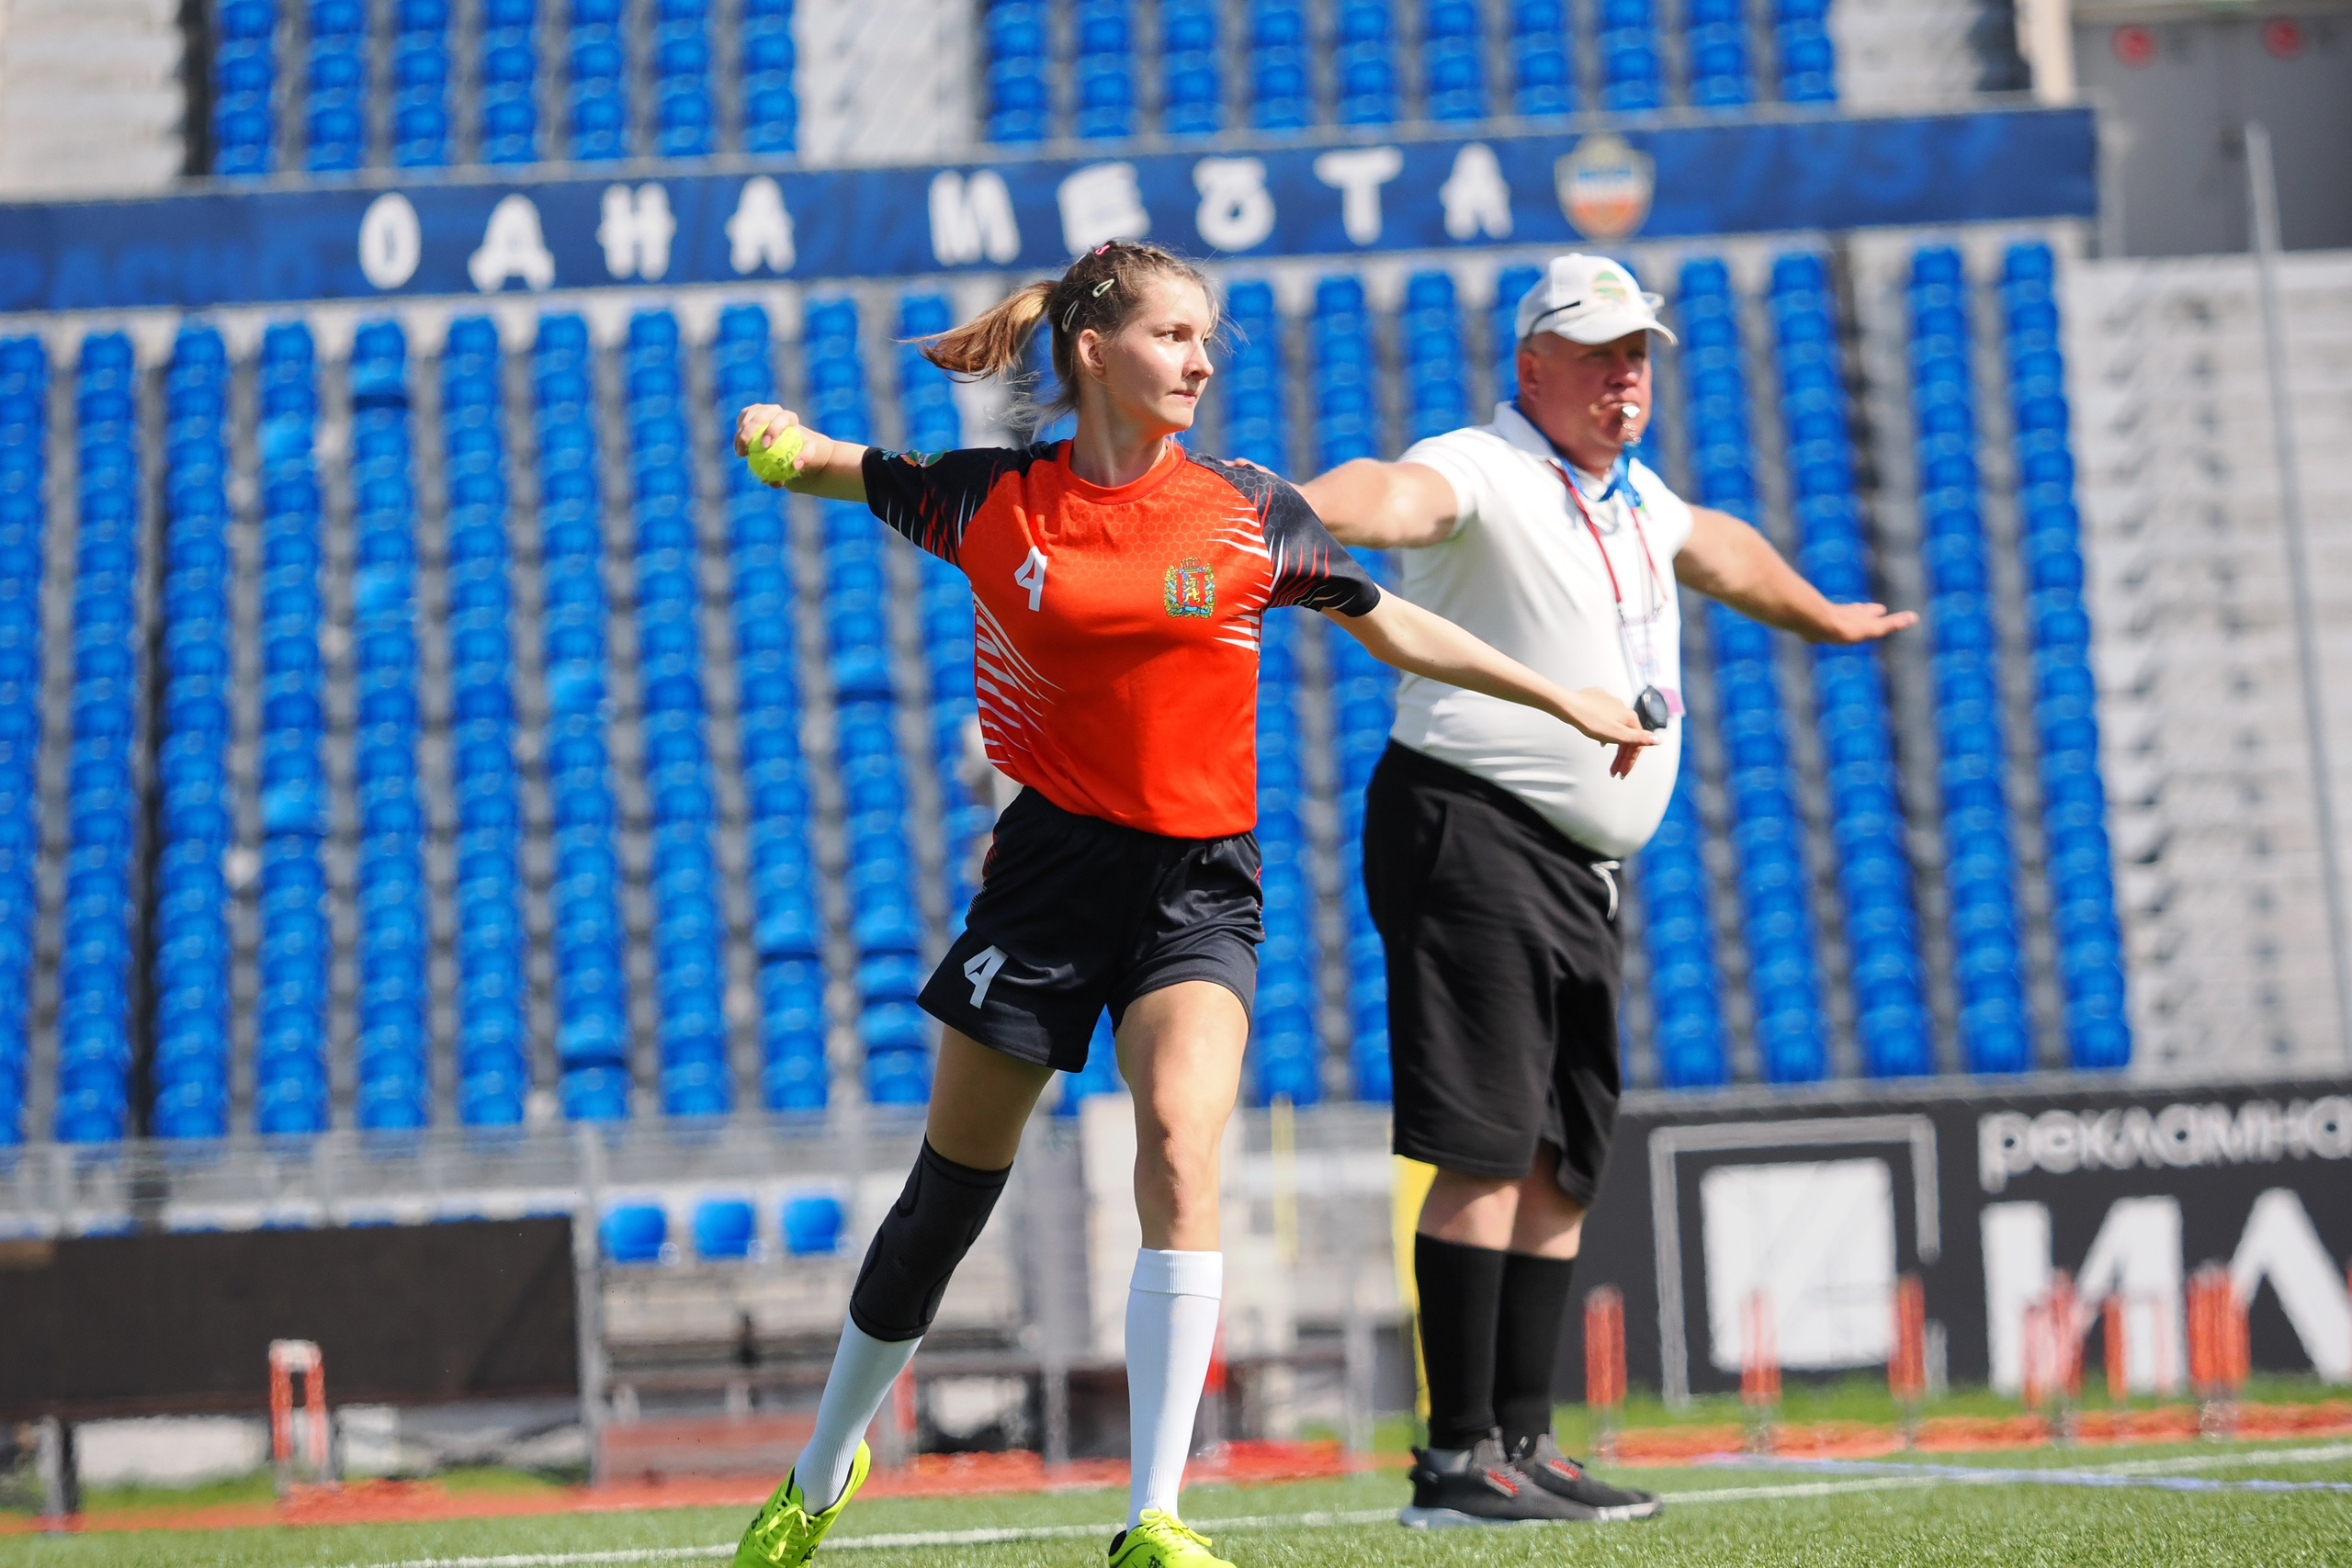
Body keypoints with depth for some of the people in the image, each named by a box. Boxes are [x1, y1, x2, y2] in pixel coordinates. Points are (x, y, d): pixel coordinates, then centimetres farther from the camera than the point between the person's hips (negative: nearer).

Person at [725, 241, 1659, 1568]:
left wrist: (1564, 700, 14)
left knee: (1182, 1140, -25)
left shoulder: (1249, 514, -1)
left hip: (1199, 882, 0)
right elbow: (841, 470, 13)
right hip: (1050, 862, 1)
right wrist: (780, 436, -10)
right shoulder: (994, 501, -1)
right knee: (950, 1193, 8)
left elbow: (1394, 627, 12)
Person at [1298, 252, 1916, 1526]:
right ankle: (1457, 1459, -12)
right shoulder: (1486, 475, -10)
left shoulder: (1629, 492, 17)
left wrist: (1824, 618, 57)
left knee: (1564, 1167, 9)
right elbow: (1407, 497, -34)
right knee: (1487, 1155, -13)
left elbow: (1715, 547, 39)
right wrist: (1321, 507, -58)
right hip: (1472, 837, -9)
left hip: (1582, 872, 9)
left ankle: (1522, 1441, 14)